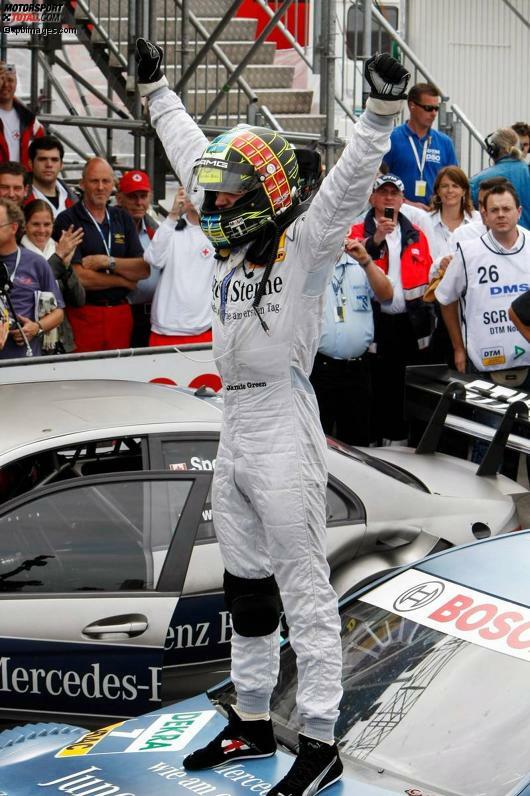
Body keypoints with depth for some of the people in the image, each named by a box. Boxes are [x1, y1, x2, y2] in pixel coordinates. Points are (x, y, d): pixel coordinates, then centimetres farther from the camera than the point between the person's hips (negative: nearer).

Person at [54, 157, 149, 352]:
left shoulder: (123, 219, 13)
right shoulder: (68, 221, -4)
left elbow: (144, 269, 6)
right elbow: (78, 277, -12)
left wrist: (107, 261, -9)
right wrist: (124, 281, -1)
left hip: (120, 313, 4)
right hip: (84, 313, -4)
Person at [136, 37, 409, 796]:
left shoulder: (306, 248, -9)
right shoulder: (237, 243, 11)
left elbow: (348, 184, -24)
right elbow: (195, 158, 22)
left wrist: (381, 111, -37)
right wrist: (156, 91, 31)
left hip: (285, 440, -8)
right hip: (235, 434, 8)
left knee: (305, 595, -4)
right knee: (246, 591, 16)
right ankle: (253, 722, 28)